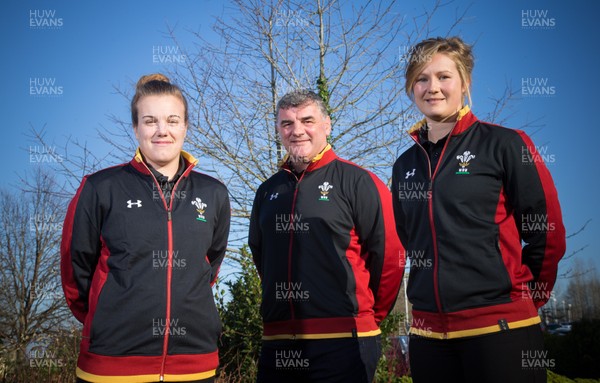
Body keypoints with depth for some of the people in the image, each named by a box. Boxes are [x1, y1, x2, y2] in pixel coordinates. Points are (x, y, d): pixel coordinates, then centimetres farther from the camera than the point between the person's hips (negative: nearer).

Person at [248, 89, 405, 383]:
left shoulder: (356, 181, -4)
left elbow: (389, 254, -4)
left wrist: (370, 315, 4)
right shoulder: (268, 191, 14)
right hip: (278, 344, 5)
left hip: (342, 342, -5)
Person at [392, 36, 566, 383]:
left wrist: (524, 299, 5)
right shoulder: (405, 166, 11)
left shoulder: (503, 144, -4)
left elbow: (548, 233, -2)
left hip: (500, 327, -5)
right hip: (429, 332, 5)